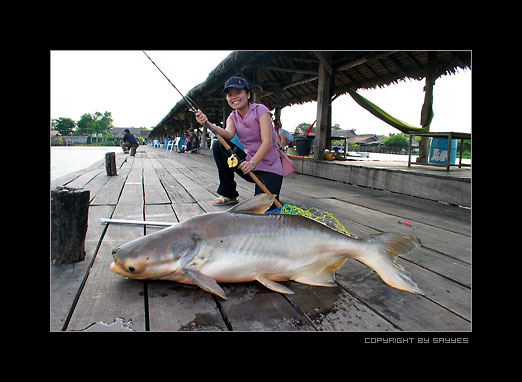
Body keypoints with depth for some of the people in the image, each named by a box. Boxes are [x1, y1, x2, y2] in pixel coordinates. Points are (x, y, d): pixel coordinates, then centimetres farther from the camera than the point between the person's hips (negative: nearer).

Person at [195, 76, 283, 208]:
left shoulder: (260, 110, -9)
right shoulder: (232, 117, 8)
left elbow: (268, 142, -21)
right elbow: (229, 134, -16)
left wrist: (253, 162, -36)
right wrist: (208, 124, -33)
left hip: (269, 167, -5)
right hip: (249, 162, 5)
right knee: (218, 146, -14)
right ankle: (228, 194, -3)